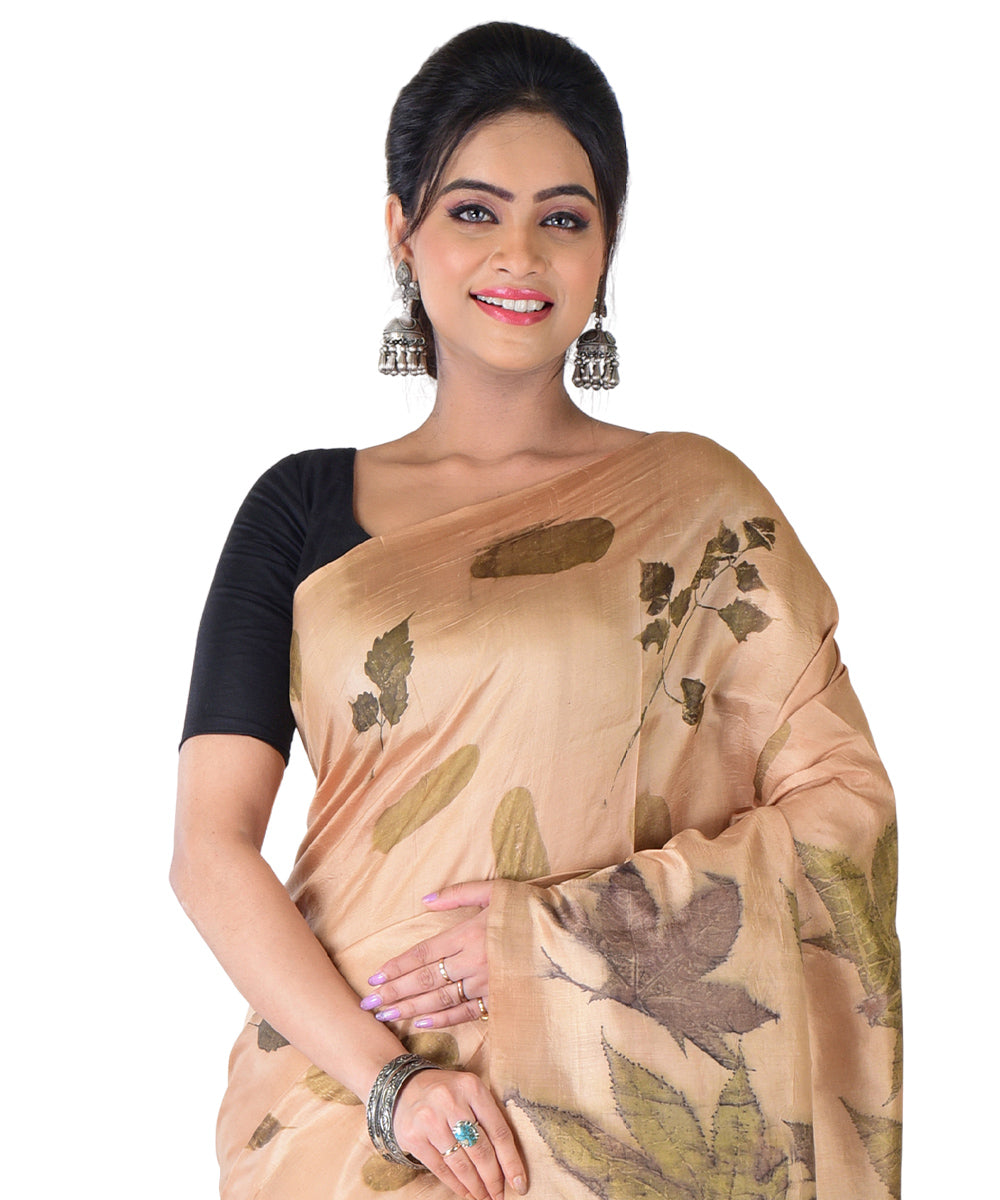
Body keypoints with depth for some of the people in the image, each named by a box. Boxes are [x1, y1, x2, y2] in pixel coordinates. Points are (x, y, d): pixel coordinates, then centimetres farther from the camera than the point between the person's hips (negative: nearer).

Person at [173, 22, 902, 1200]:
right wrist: (387, 1078, -15)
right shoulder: (305, 506, 3)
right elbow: (210, 846, -3)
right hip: (340, 1100, 1)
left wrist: (558, 934, -13)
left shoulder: (695, 499, 1)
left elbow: (843, 806, -3)